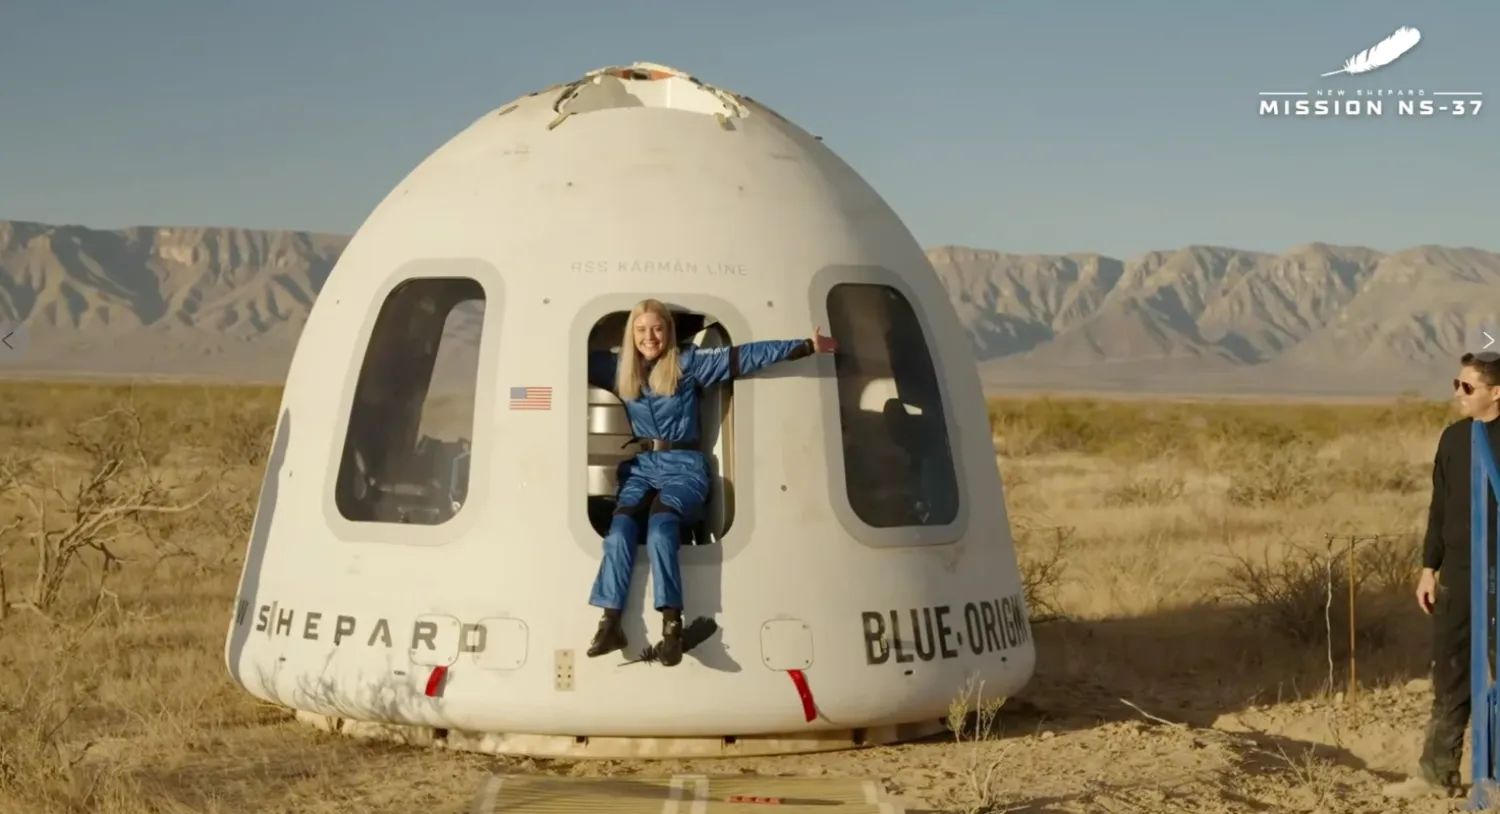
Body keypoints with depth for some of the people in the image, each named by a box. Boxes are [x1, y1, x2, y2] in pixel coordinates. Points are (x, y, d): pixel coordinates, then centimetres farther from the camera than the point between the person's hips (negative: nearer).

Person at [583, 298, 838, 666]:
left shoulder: (689, 362, 1)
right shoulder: (618, 368, 11)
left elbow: (745, 356, -3)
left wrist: (806, 346, -7)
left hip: (683, 465, -3)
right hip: (639, 465, 3)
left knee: (660, 525, -32)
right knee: (620, 528, -27)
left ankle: (672, 625, -38)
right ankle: (611, 623, -32)